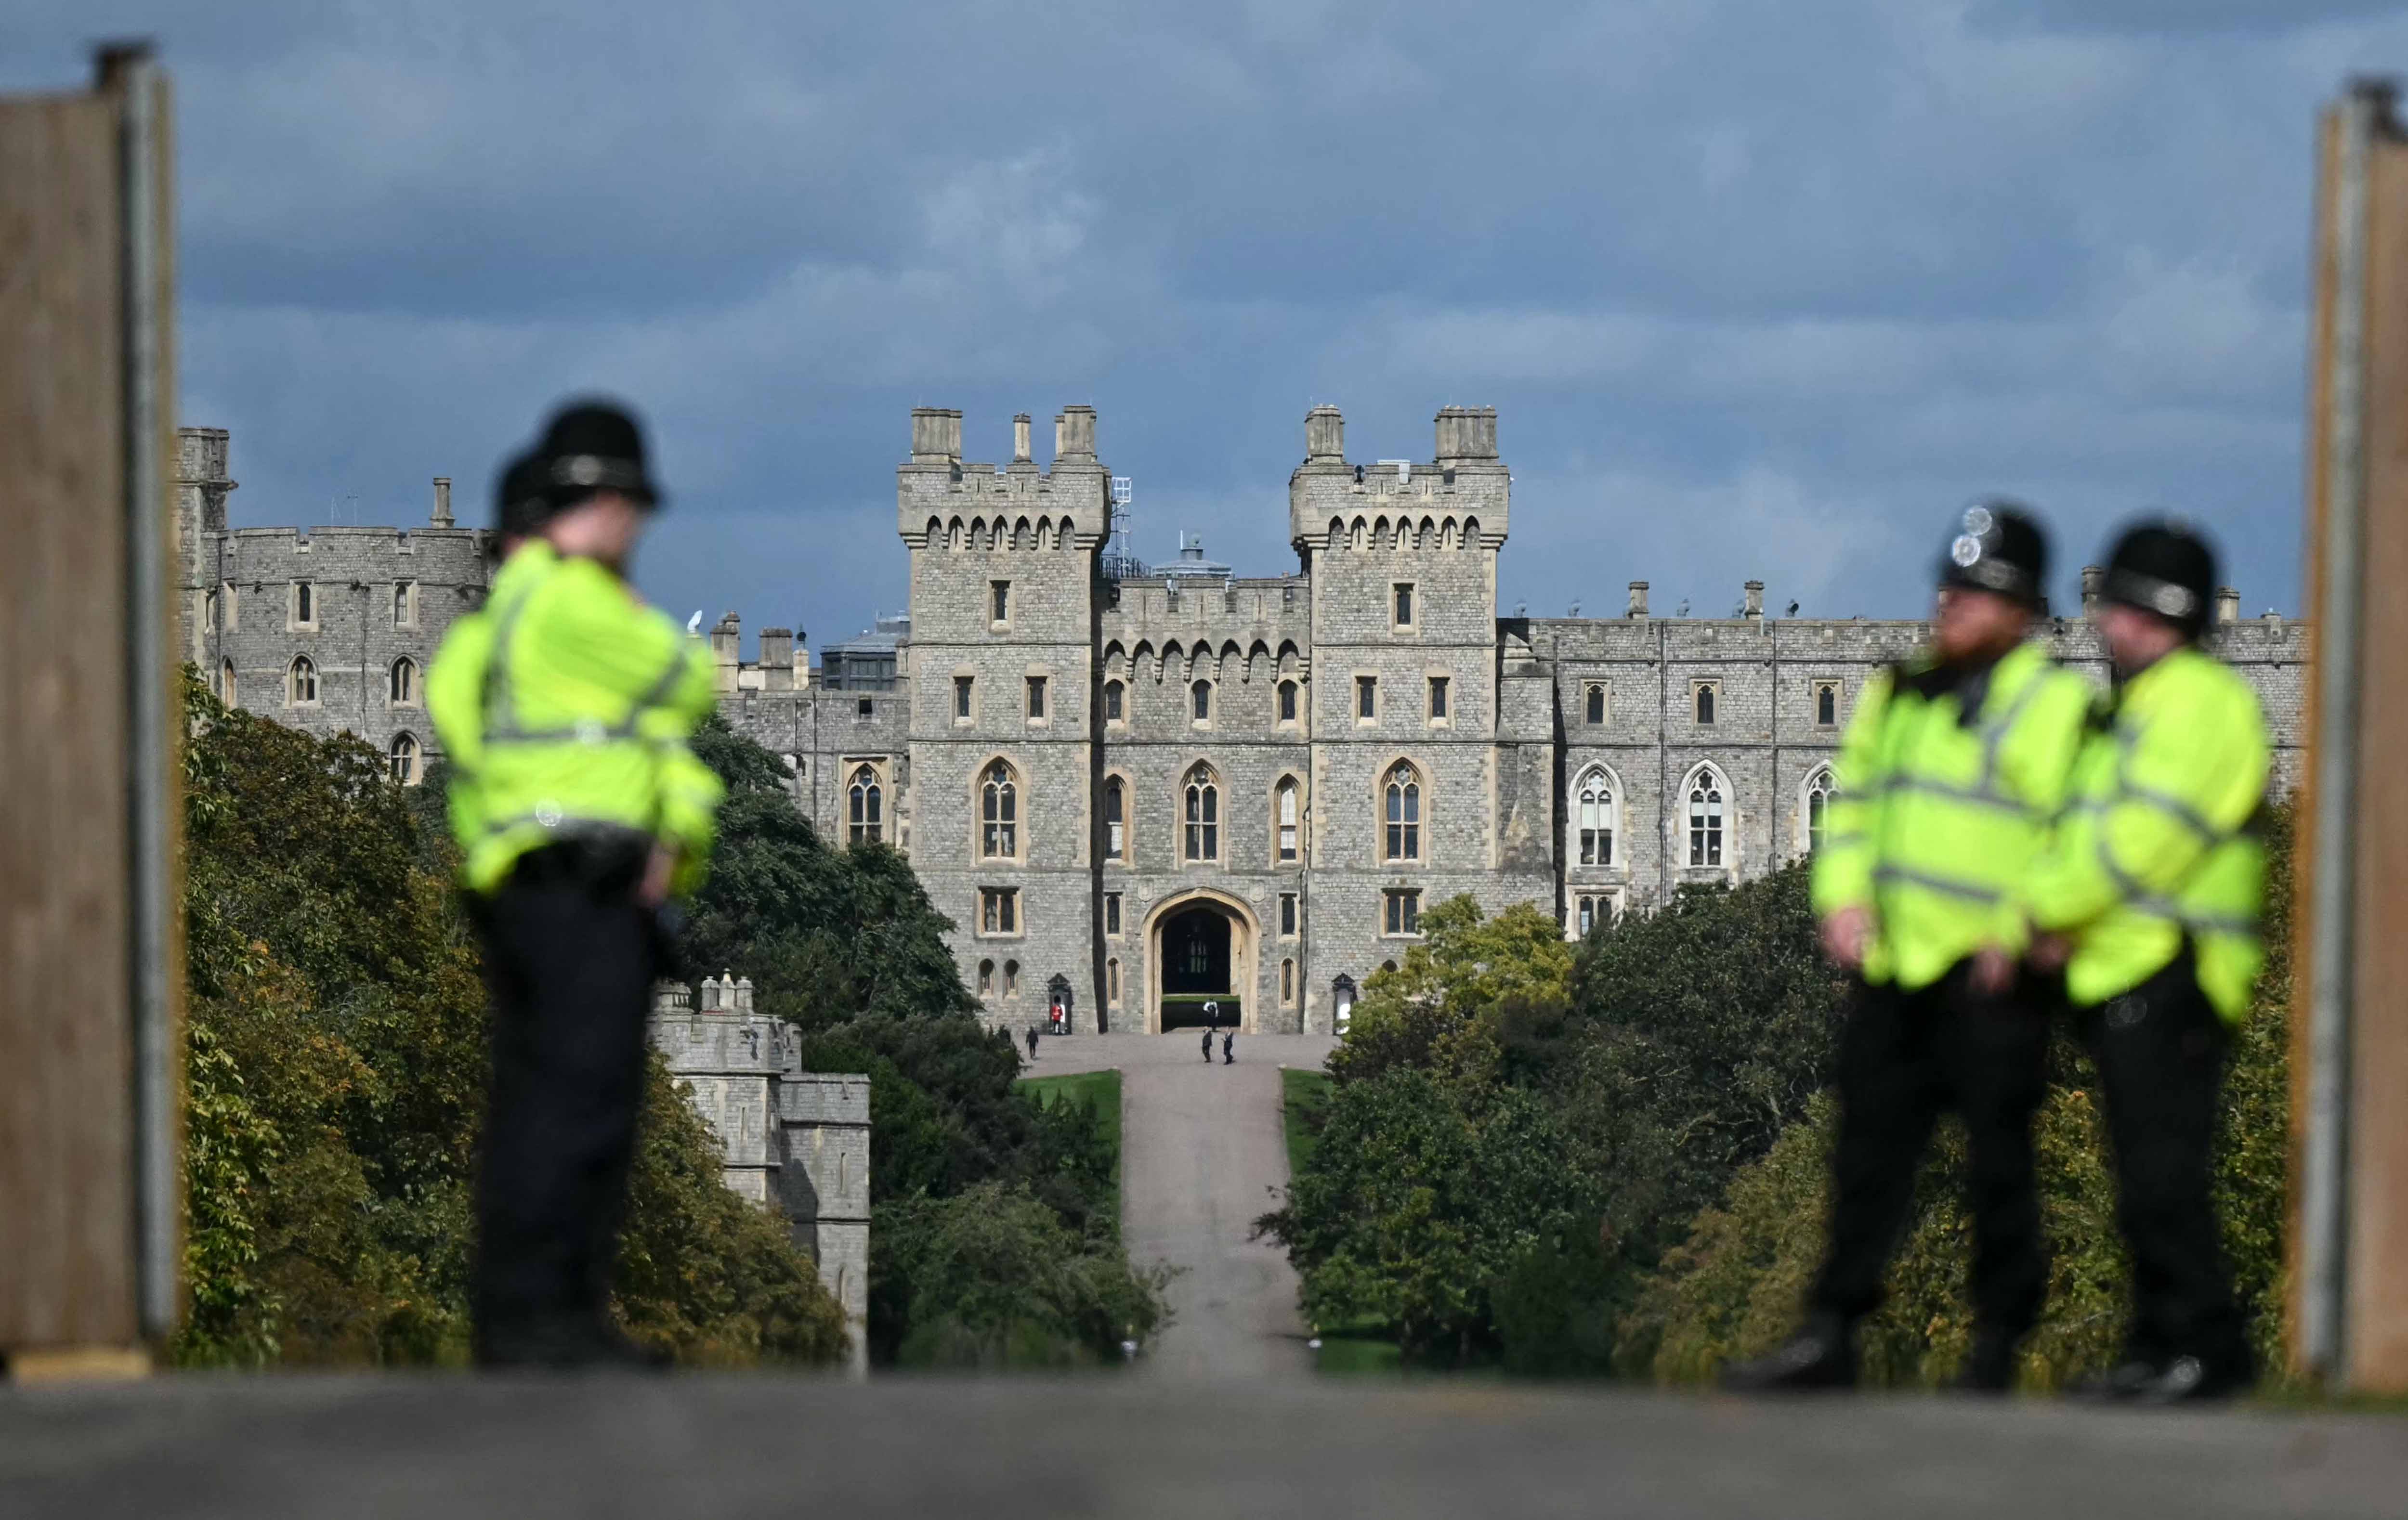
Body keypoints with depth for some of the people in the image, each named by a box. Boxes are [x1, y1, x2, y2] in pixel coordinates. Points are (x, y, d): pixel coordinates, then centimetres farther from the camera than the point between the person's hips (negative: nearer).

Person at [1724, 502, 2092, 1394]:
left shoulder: (2051, 706, -4)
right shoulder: (1900, 694, 16)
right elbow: (1853, 801, 21)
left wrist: (2018, 929, -15)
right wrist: (1844, 895, 5)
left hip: (1989, 976, -6)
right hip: (1894, 964, 6)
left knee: (1996, 1163, -1)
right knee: (1870, 1147, 7)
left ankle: (1997, 1345, 8)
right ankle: (1830, 1337, 10)